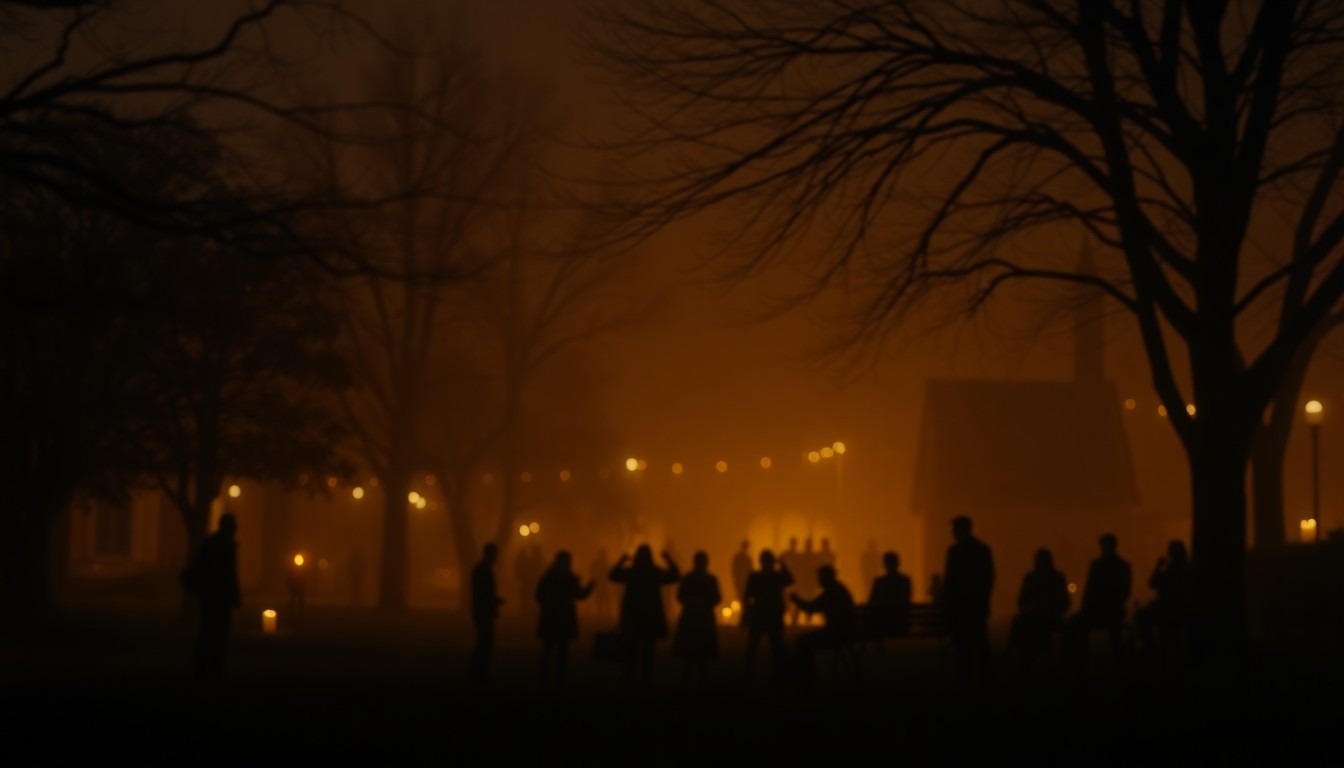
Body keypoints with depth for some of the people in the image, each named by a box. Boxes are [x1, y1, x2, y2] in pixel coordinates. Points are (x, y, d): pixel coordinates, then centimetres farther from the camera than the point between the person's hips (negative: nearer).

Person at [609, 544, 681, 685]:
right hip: (650, 617, 0)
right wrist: (669, 561, 14)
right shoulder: (656, 573, -5)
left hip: (631, 617, 0)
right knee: (648, 651, 4)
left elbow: (612, 575, 11)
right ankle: (646, 679, 0)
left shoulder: (629, 572, -6)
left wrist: (621, 561, 18)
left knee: (631, 651, 6)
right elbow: (675, 576, 9)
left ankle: (629, 679, 3)